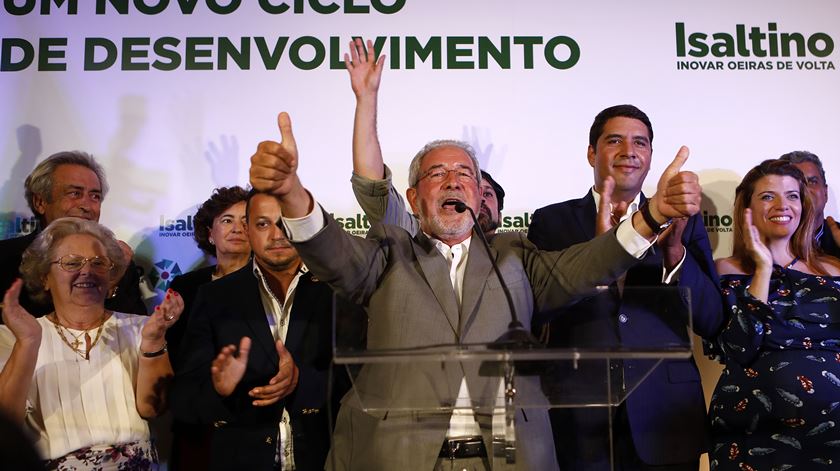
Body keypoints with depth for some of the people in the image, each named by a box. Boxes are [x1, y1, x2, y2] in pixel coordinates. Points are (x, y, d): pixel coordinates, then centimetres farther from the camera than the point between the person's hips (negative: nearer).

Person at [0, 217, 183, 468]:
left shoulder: (137, 329, 8)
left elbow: (150, 409, -3)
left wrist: (152, 341, -17)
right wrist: (28, 343, -18)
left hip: (137, 462, 0)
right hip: (52, 463, 0)